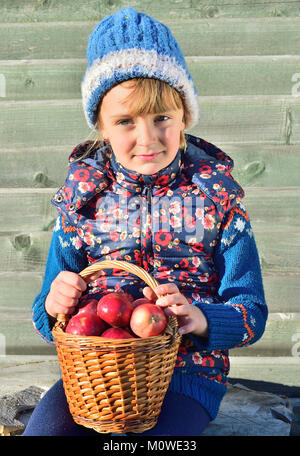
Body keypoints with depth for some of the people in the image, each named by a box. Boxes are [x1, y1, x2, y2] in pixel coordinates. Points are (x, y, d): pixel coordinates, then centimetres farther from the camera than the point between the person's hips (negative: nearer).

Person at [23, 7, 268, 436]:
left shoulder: (216, 196, -3)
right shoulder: (84, 194, 3)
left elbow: (252, 313, -3)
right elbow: (48, 321, 8)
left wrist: (199, 317, -25)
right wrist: (53, 304, -18)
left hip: (187, 372, -1)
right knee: (42, 429, -23)